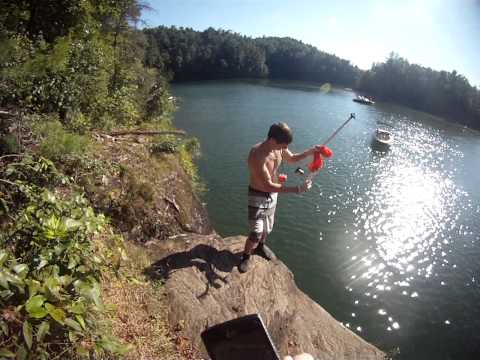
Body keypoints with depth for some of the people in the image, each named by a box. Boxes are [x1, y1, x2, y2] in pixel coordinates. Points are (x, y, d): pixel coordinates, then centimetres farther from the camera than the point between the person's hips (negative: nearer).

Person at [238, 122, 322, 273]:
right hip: (258, 197, -7)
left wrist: (311, 151, -6)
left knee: (268, 227, 23)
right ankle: (246, 256, 24)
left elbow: (292, 159, 11)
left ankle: (260, 246, 51)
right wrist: (297, 189, -33)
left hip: (272, 195, 7)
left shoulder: (279, 148, -11)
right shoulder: (257, 155, -34)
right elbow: (268, 186, -34)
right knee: (256, 233, -5)